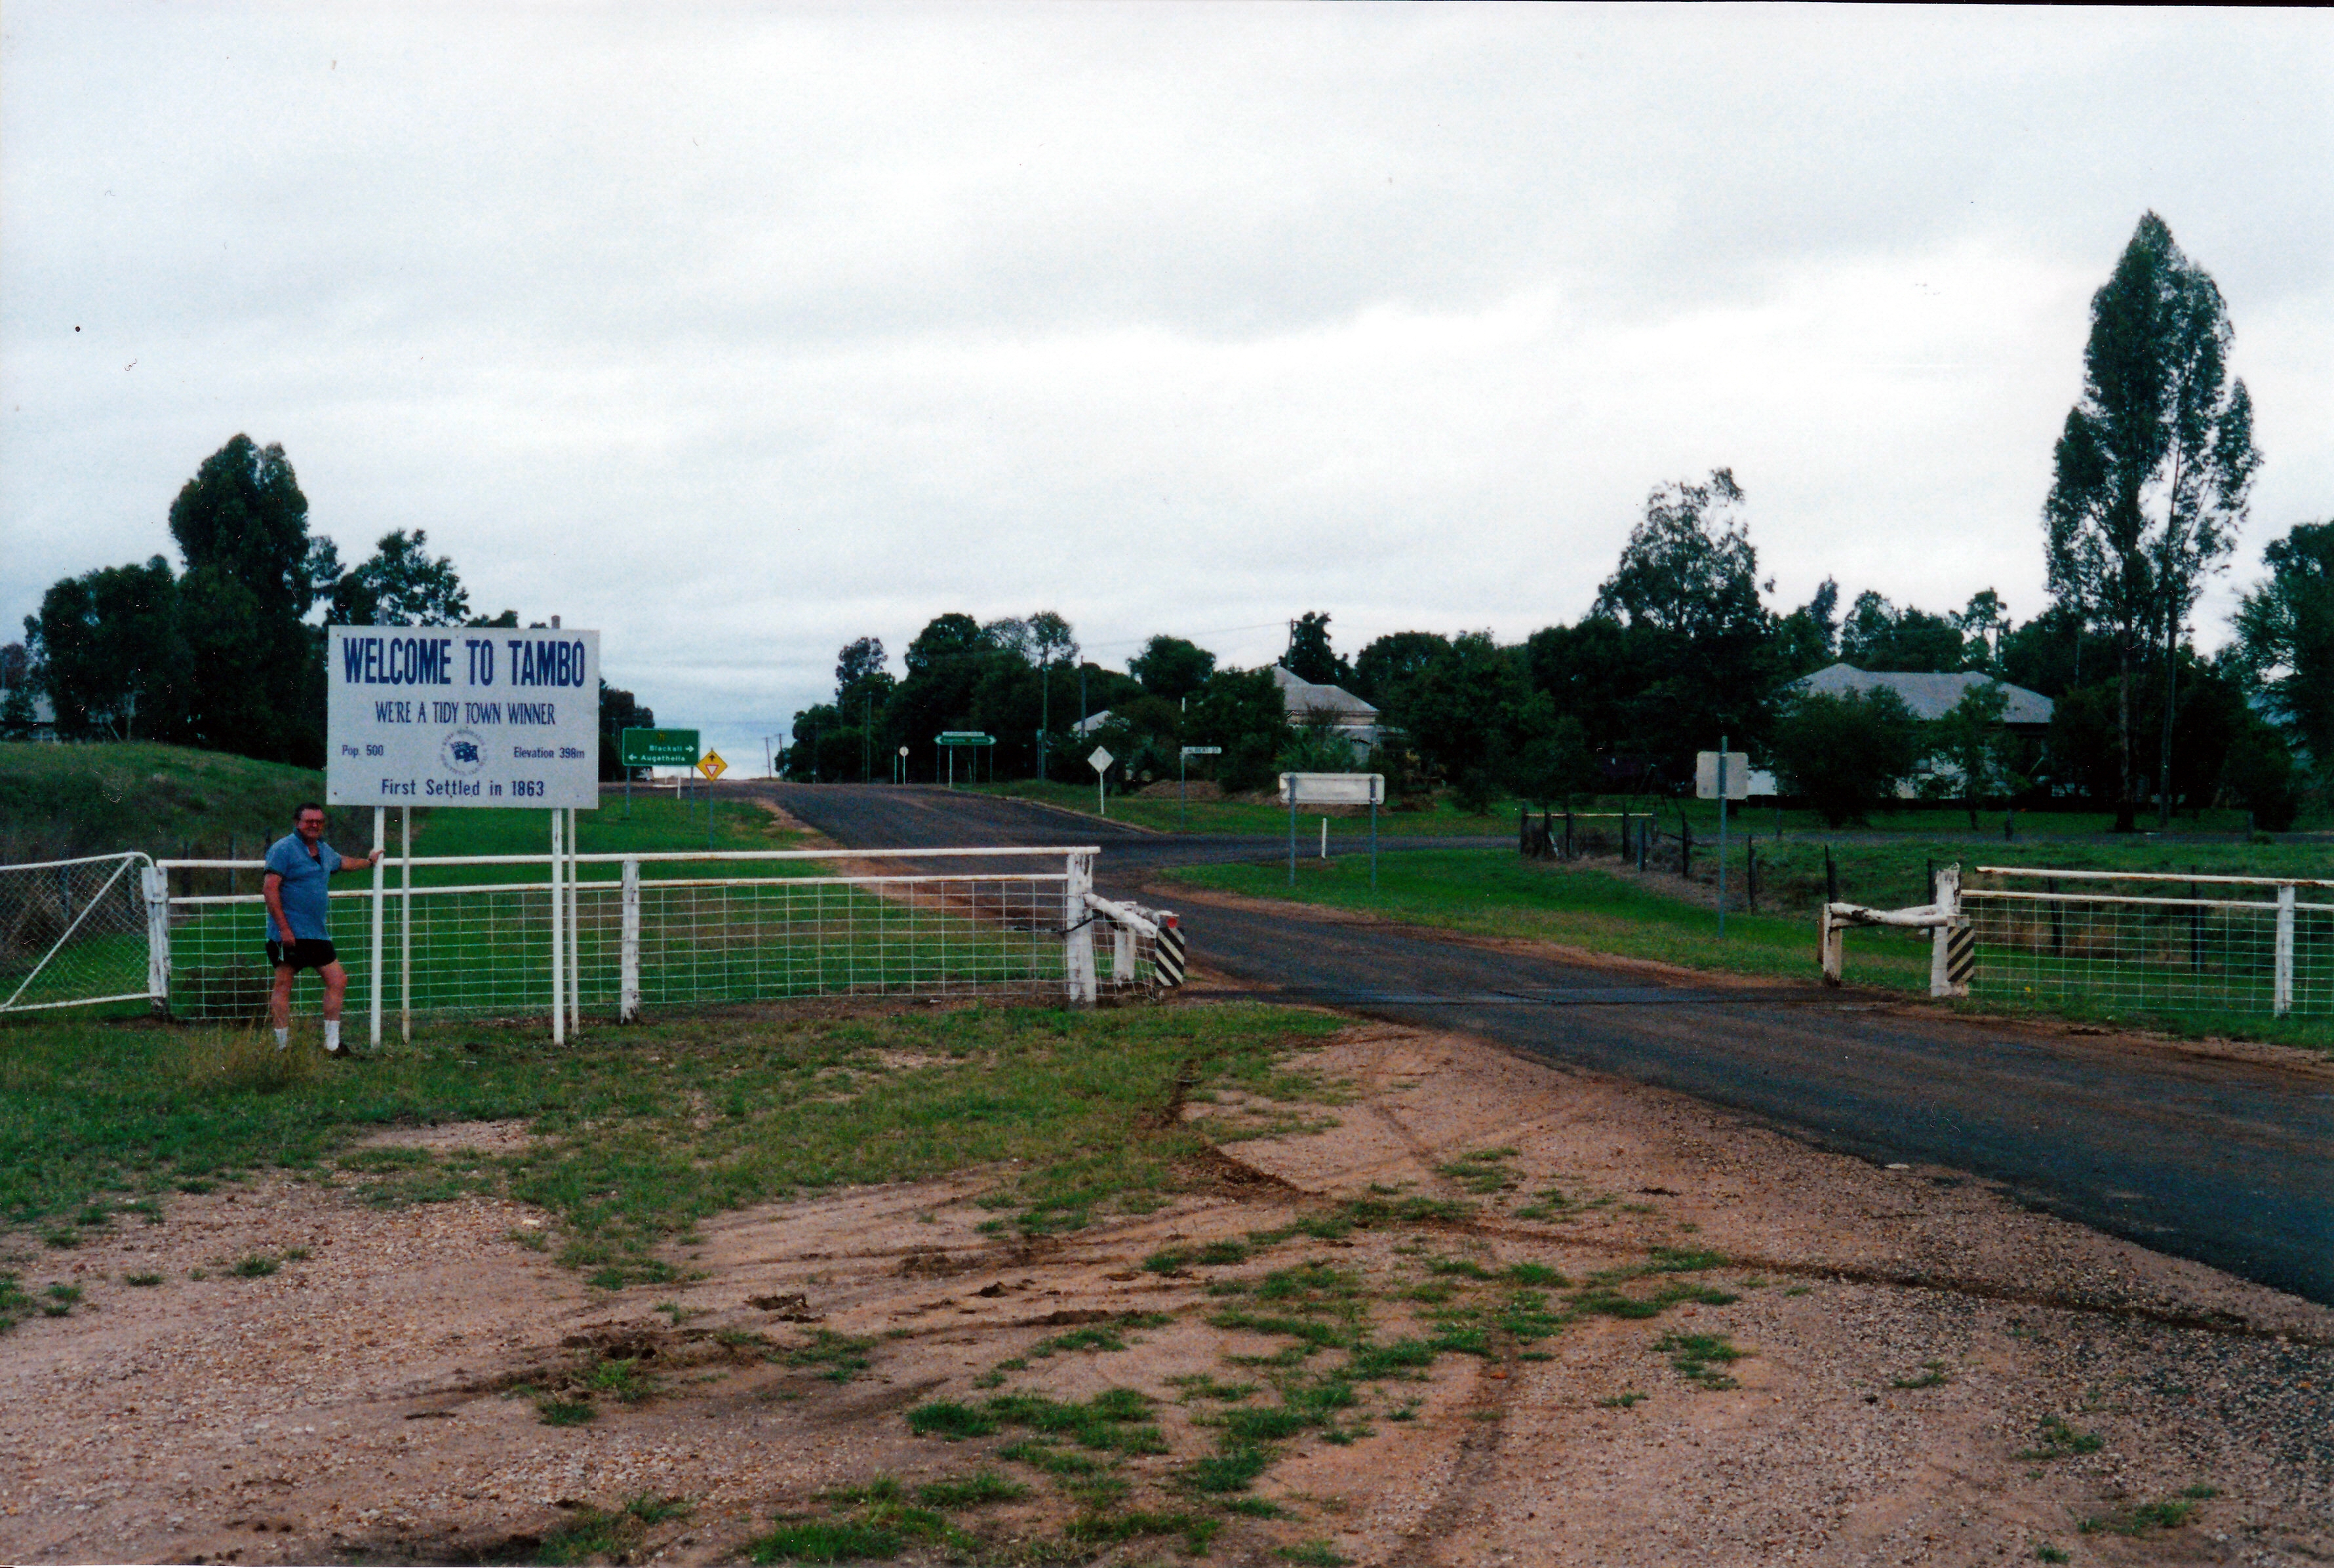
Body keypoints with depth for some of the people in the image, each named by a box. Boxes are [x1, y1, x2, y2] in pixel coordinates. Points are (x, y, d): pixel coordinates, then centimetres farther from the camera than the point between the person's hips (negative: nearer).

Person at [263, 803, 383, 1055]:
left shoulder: (324, 850, 17)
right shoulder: (284, 848, -7)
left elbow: (342, 862, 41)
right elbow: (270, 888, -14)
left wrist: (369, 862, 57)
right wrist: (283, 928, -19)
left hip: (316, 934, 8)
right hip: (289, 934, -8)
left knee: (338, 980, 4)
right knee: (283, 985, -4)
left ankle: (332, 1045, 10)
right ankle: (282, 1048, 0)